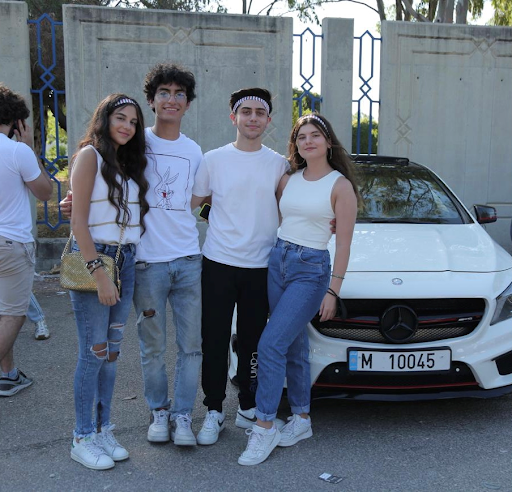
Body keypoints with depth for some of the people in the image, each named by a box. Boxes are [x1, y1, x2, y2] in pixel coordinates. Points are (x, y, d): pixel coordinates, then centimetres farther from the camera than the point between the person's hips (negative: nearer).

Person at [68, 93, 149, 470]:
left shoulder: (129, 163, 16)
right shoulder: (90, 155, -5)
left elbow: (133, 216, 14)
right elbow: (79, 221, -12)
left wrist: (120, 266, 2)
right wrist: (99, 273, -18)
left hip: (126, 262, 7)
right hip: (93, 257, -6)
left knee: (112, 351, 11)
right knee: (93, 352, -2)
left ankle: (104, 430, 22)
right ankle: (83, 439, 11)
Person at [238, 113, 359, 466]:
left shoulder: (340, 185, -6)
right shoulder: (288, 180, 10)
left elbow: (344, 243, -7)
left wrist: (333, 290, -11)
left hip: (311, 269, -6)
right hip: (278, 260, 6)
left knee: (271, 344, -13)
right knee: (294, 346, 12)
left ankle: (264, 428, -3)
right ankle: (302, 420, 25)